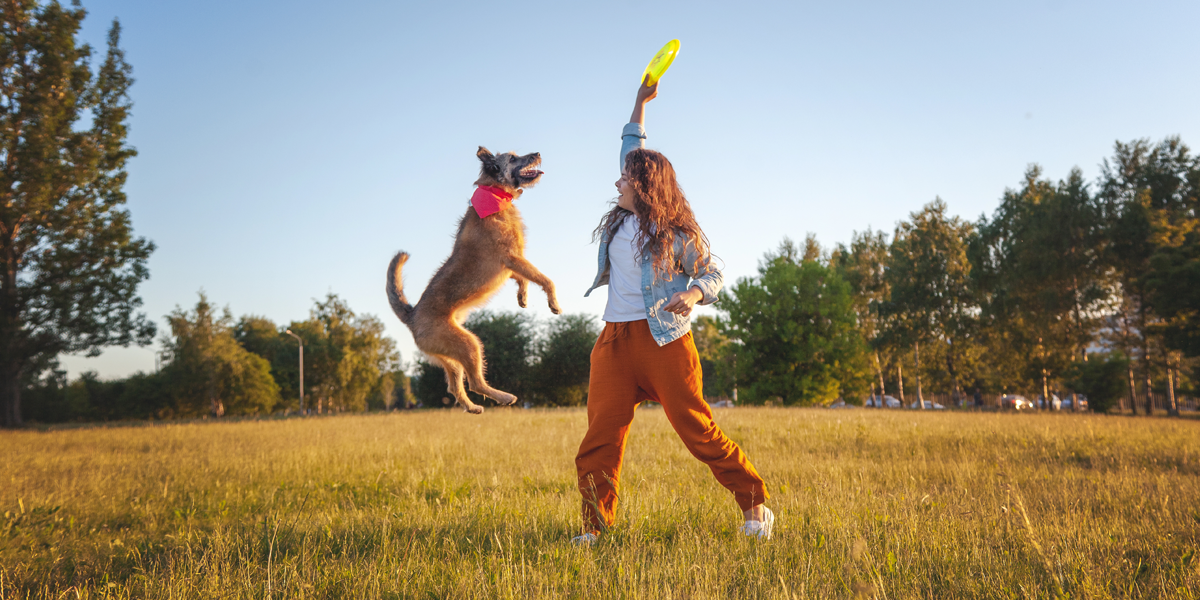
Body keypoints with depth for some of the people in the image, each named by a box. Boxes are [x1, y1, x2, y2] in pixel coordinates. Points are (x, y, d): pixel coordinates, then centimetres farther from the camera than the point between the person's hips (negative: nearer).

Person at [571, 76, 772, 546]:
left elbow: (712, 274, 5)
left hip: (664, 339, -5)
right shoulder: (620, 220, 12)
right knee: (600, 437, -3)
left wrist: (694, 294, -17)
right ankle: (595, 528, 6)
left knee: (698, 430, -4)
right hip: (615, 341, 5)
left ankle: (755, 506, 9)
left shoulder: (676, 234, -4)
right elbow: (632, 149, 25)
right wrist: (640, 103, 30)